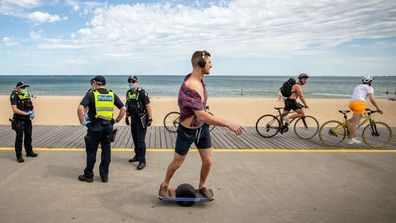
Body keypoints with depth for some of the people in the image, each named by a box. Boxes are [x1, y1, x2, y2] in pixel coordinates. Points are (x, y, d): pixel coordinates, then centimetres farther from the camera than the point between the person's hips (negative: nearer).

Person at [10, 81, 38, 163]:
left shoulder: (27, 95, 7)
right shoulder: (14, 96, -12)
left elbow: (31, 106, 15)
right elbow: (14, 109, -21)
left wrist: (33, 113, -4)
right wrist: (26, 113, -25)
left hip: (27, 120, 7)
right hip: (19, 121, -7)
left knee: (28, 136, 17)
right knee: (19, 138, -2)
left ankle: (29, 152, 33)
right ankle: (19, 156, 5)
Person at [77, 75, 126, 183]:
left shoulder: (91, 95, -6)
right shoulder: (112, 95, 6)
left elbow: (80, 108, -18)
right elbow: (123, 109, 5)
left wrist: (82, 122, -8)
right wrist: (116, 120, 12)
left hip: (95, 126, -3)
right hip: (108, 126, 4)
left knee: (91, 152, 8)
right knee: (106, 151, 12)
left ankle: (88, 175, 19)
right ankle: (104, 175, 19)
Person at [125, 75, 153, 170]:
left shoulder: (142, 93, -15)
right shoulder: (128, 93, 8)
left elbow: (148, 106, -16)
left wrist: (150, 118, -19)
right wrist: (126, 117, 19)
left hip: (141, 119, -7)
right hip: (133, 118, 7)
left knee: (141, 140, -8)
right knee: (135, 139, 16)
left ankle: (142, 161, -3)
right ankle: (137, 156, 31)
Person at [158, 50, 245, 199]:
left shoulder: (199, 79, -7)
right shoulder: (188, 88, -34)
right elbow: (202, 116, -40)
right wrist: (228, 124, -41)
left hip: (203, 127, 7)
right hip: (188, 132, -7)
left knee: (208, 161, 9)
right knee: (177, 163, 12)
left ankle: (202, 186, 34)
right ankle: (164, 185, 37)